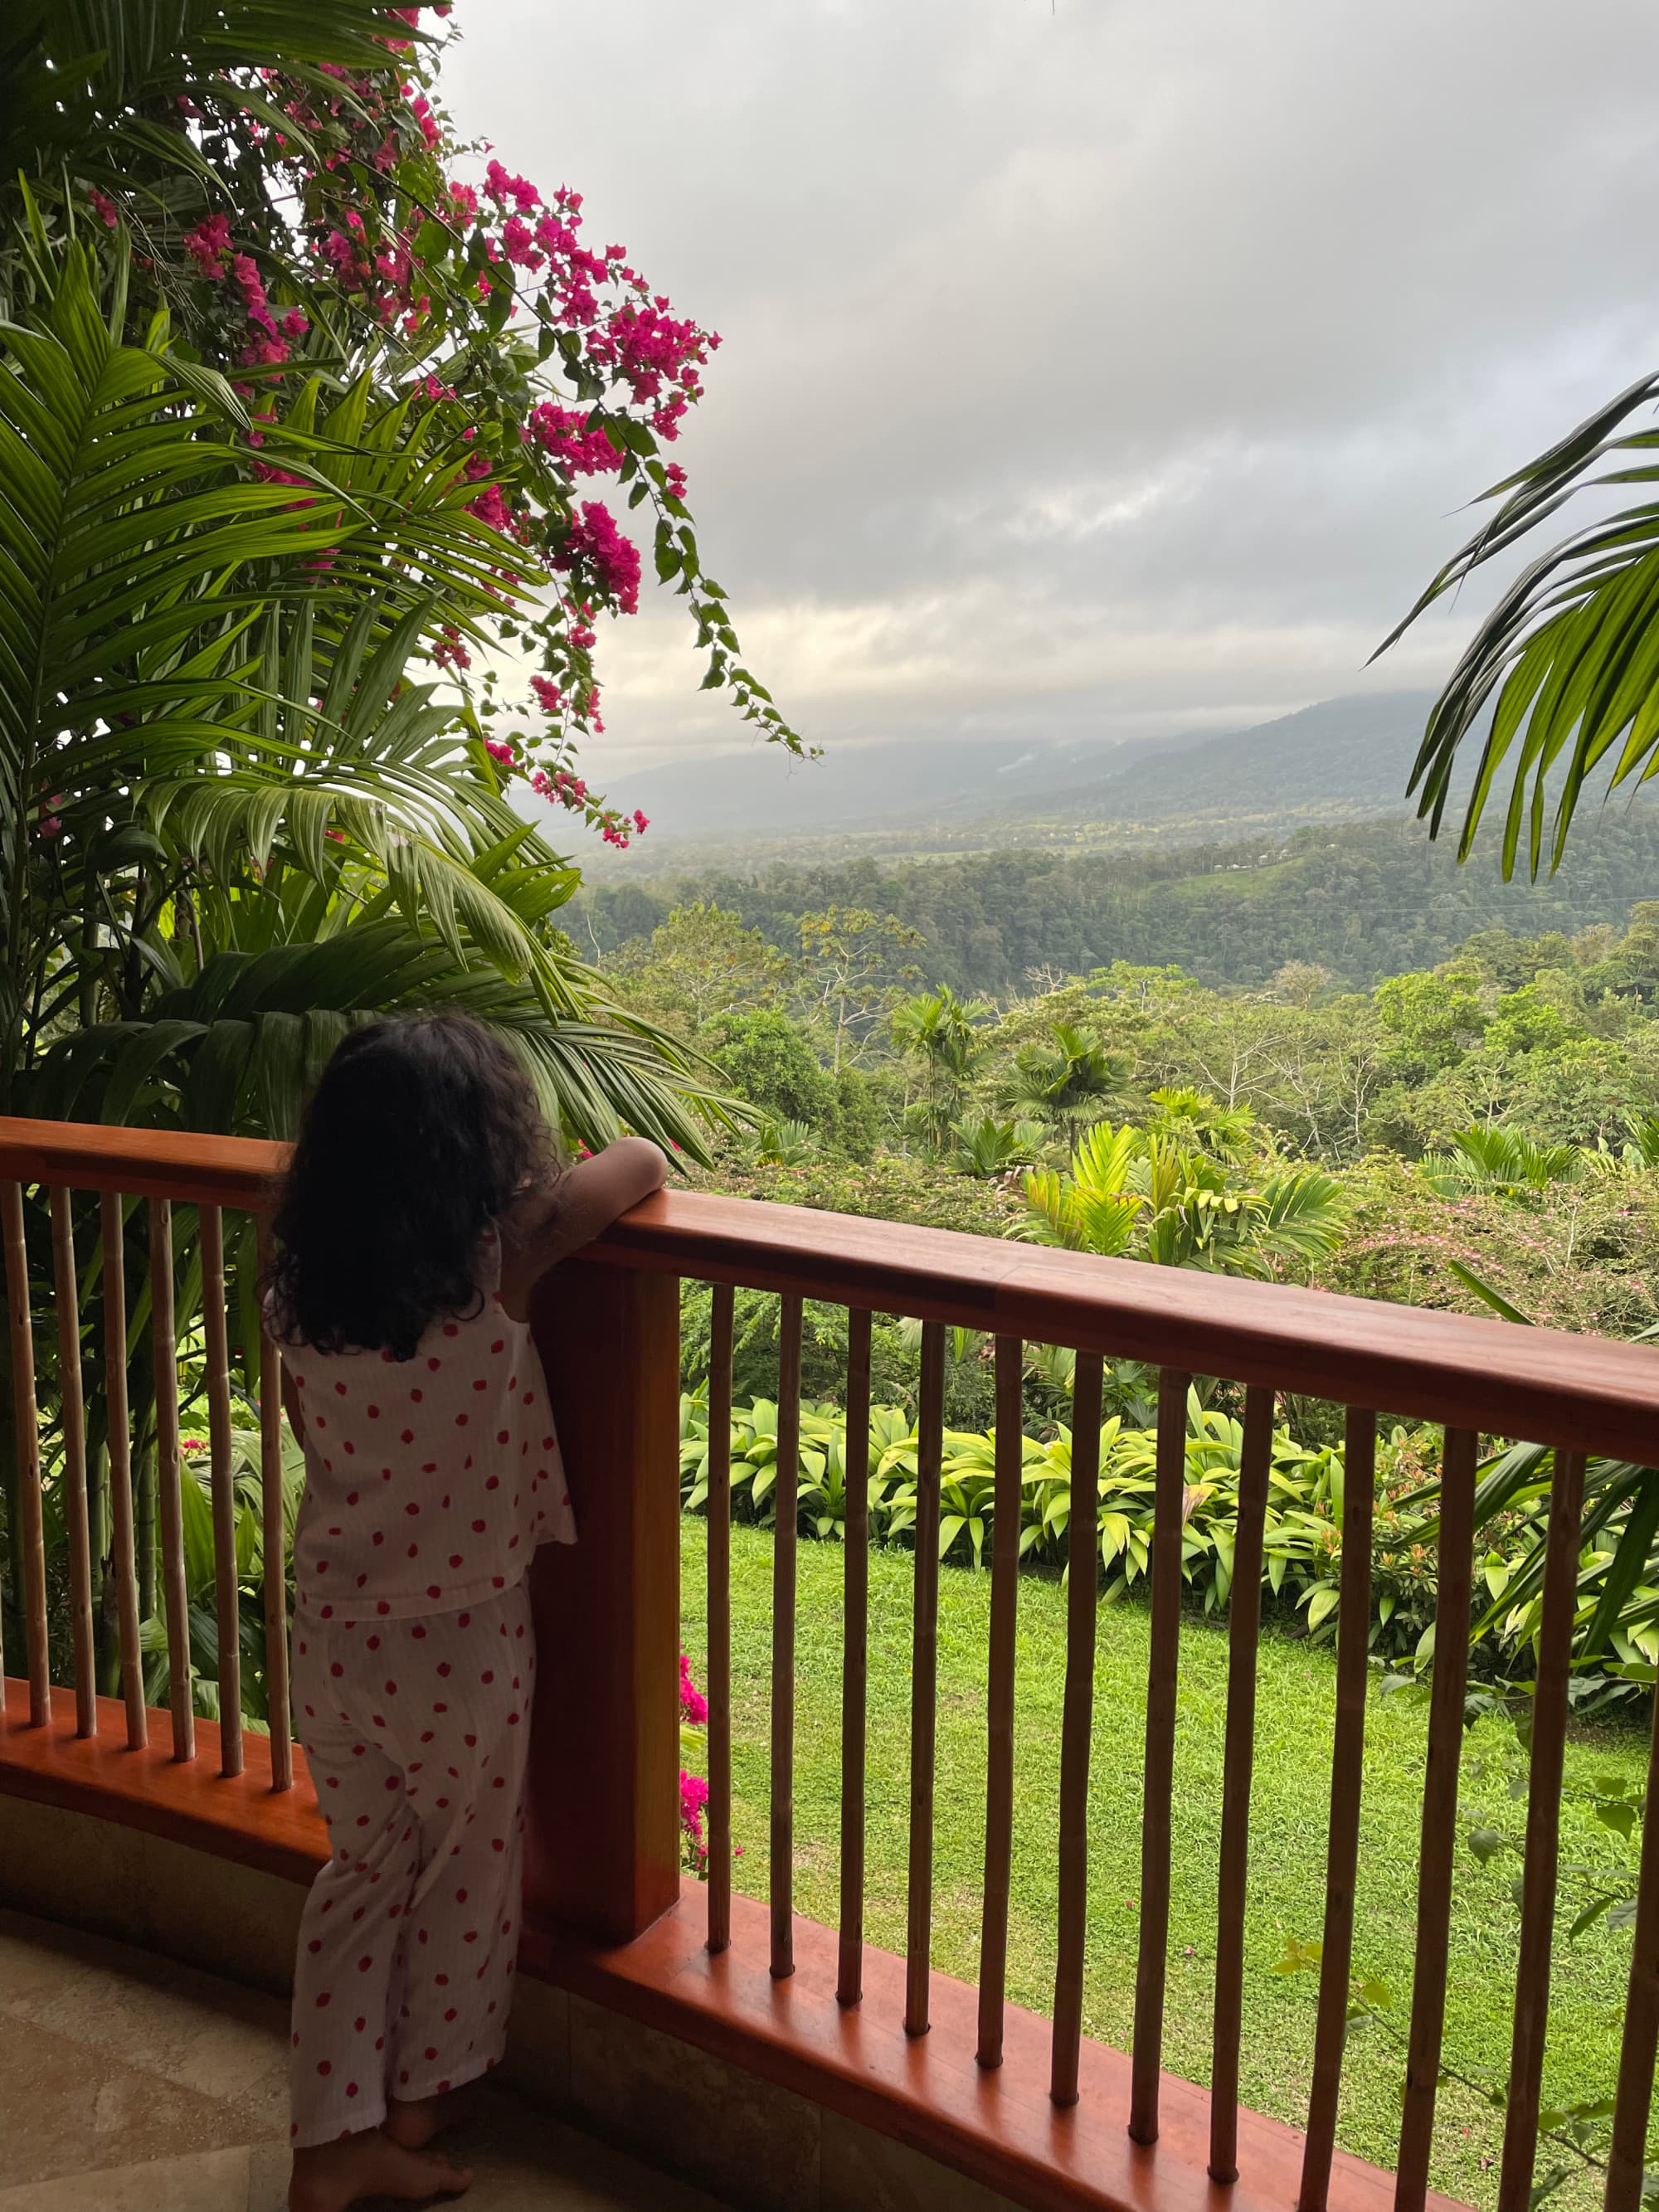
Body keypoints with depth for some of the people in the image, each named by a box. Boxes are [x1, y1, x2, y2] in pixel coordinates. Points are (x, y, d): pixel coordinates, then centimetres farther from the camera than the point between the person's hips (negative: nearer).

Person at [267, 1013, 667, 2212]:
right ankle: (421, 2102, 42)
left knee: (362, 1870, 23)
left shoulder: (303, 1288, -9)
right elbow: (641, 1161, -14)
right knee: (467, 1869, 21)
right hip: (463, 1642, -4)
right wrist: (622, 1161, 6)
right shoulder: (493, 1277, -24)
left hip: (335, 1634, 4)